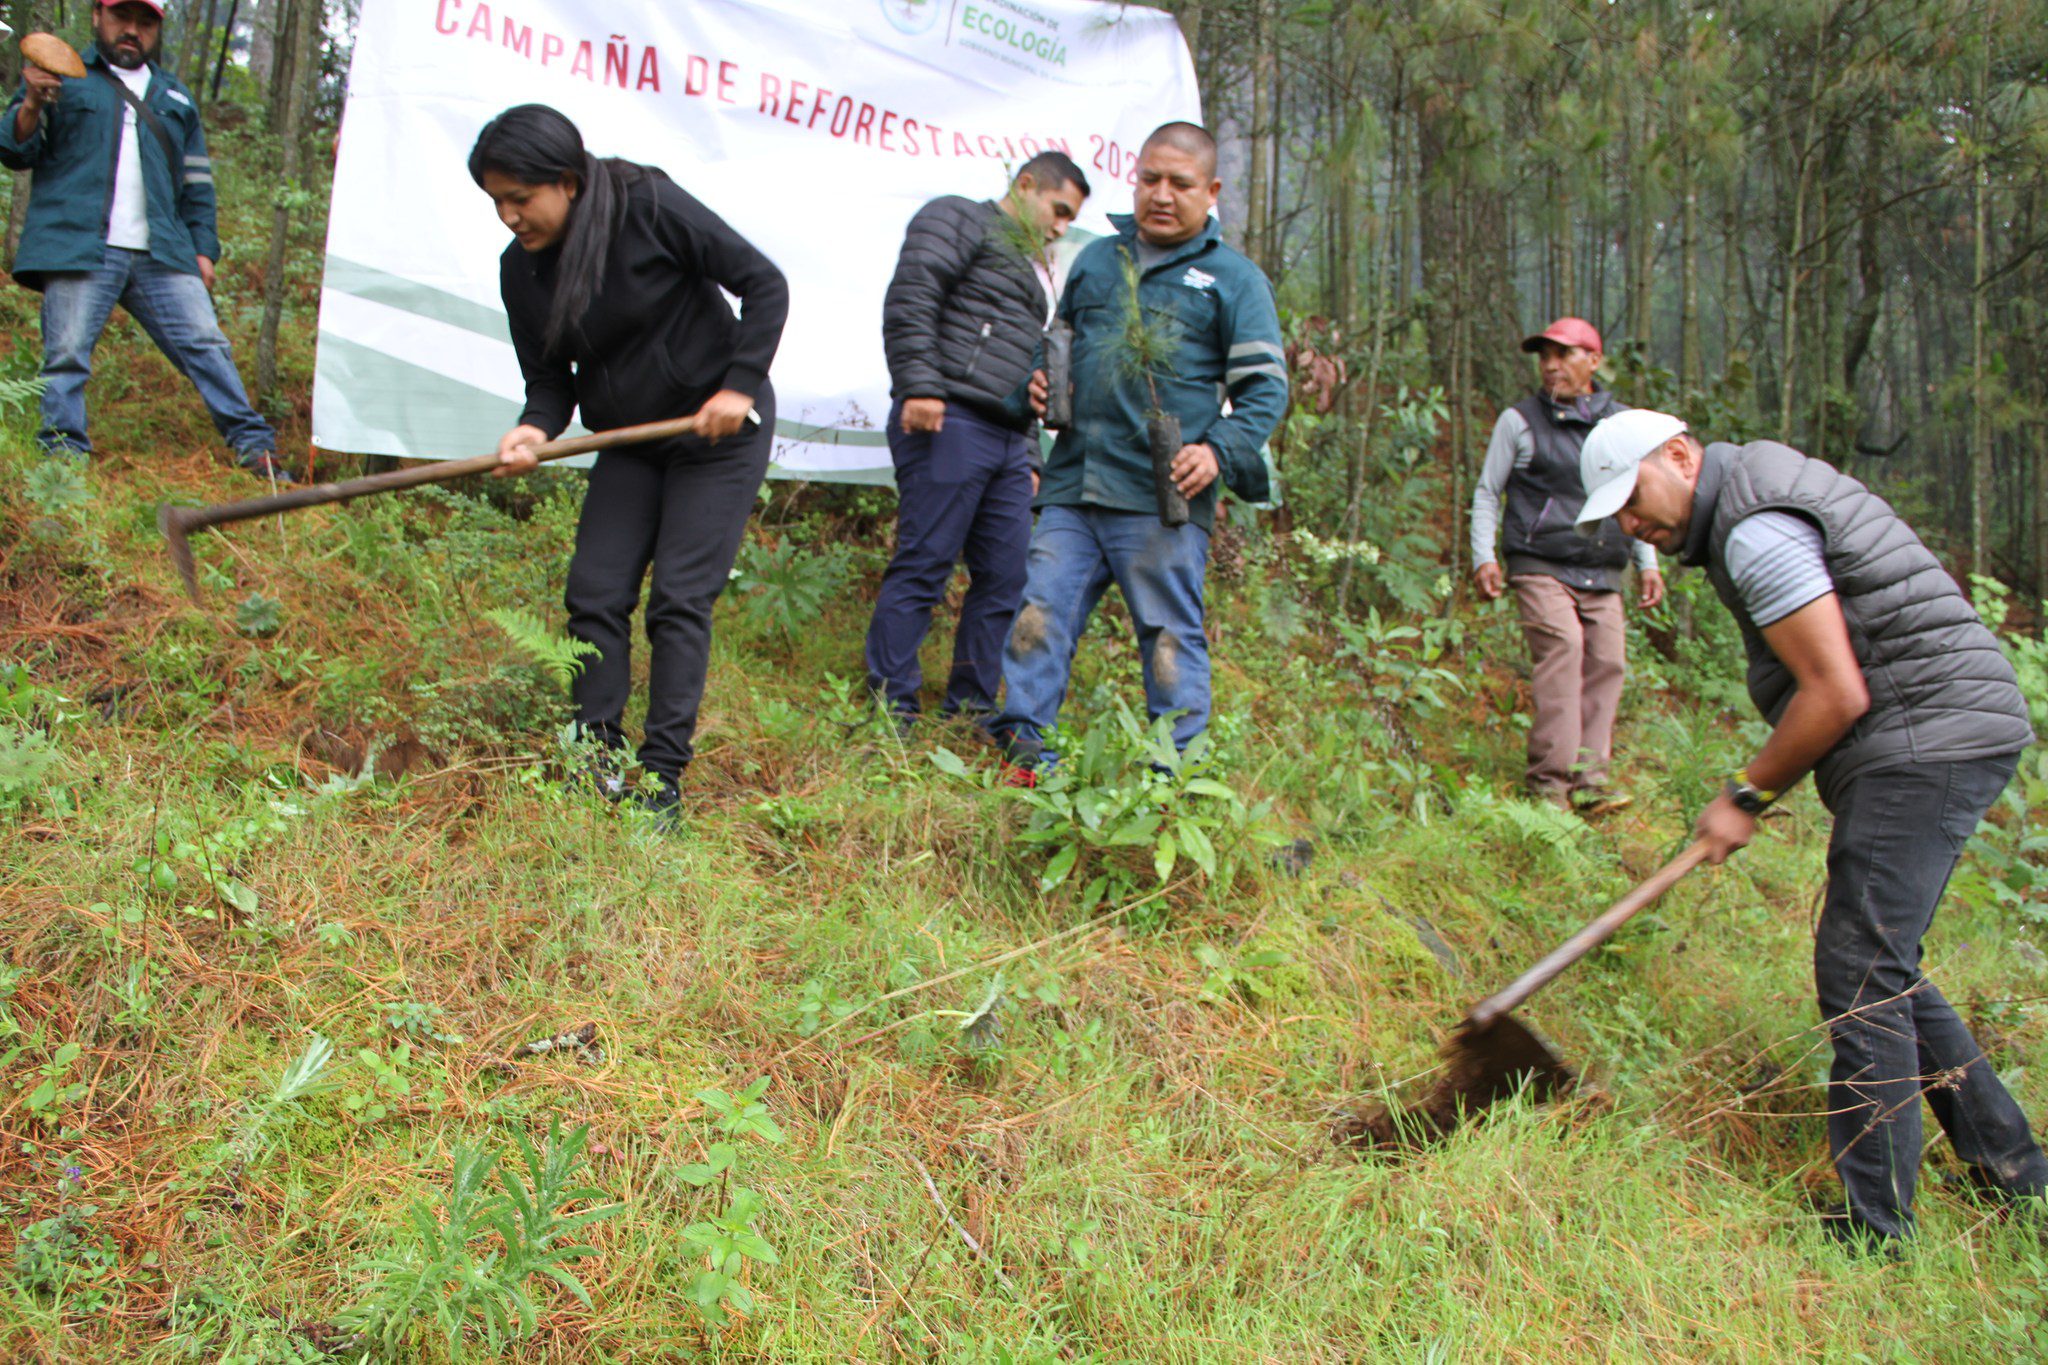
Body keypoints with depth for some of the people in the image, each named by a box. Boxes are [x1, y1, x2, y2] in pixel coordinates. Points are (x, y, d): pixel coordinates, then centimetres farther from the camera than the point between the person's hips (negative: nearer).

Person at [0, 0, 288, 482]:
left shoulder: (176, 98, 23)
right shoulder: (63, 78, 14)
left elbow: (197, 183, 23)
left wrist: (204, 249, 13)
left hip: (162, 256, 3)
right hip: (78, 247, -2)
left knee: (206, 347, -3)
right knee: (66, 357, -6)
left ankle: (254, 447, -1)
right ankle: (62, 456, 0)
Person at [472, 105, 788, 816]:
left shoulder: (649, 206, -18)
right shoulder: (521, 269, -3)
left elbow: (764, 283, -13)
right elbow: (549, 379, 1)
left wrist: (740, 385, -19)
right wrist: (536, 429, -22)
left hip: (719, 430, -6)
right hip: (627, 441, 6)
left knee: (680, 597, -9)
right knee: (594, 592, -2)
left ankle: (662, 777, -4)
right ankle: (597, 762, 7)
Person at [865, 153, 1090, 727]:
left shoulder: (1031, 269, 31)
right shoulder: (959, 219, 4)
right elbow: (910, 298, -12)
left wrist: (1028, 457, 23)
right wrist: (919, 386, -22)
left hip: (1006, 441, 9)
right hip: (949, 422, -9)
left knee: (1007, 577, 5)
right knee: (923, 567, -9)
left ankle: (970, 711, 13)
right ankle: (889, 711, -6)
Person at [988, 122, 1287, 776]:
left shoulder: (1233, 278, 7)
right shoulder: (1096, 259, 20)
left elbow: (1265, 386, 3)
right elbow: (1060, 345, 32)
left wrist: (1219, 451, -13)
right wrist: (1040, 382, 9)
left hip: (1162, 500, -4)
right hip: (1072, 487, 4)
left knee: (1171, 634, 0)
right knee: (1040, 613, 0)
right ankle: (1022, 748, 7)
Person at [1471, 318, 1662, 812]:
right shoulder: (1519, 421, 7)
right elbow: (1486, 493, 10)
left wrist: (1647, 563, 18)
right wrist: (1484, 558, -1)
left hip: (1603, 574, 4)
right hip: (1541, 567, -4)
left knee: (1607, 661, -6)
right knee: (1561, 647, -22)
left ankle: (1589, 779, -1)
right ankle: (1549, 778, -21)